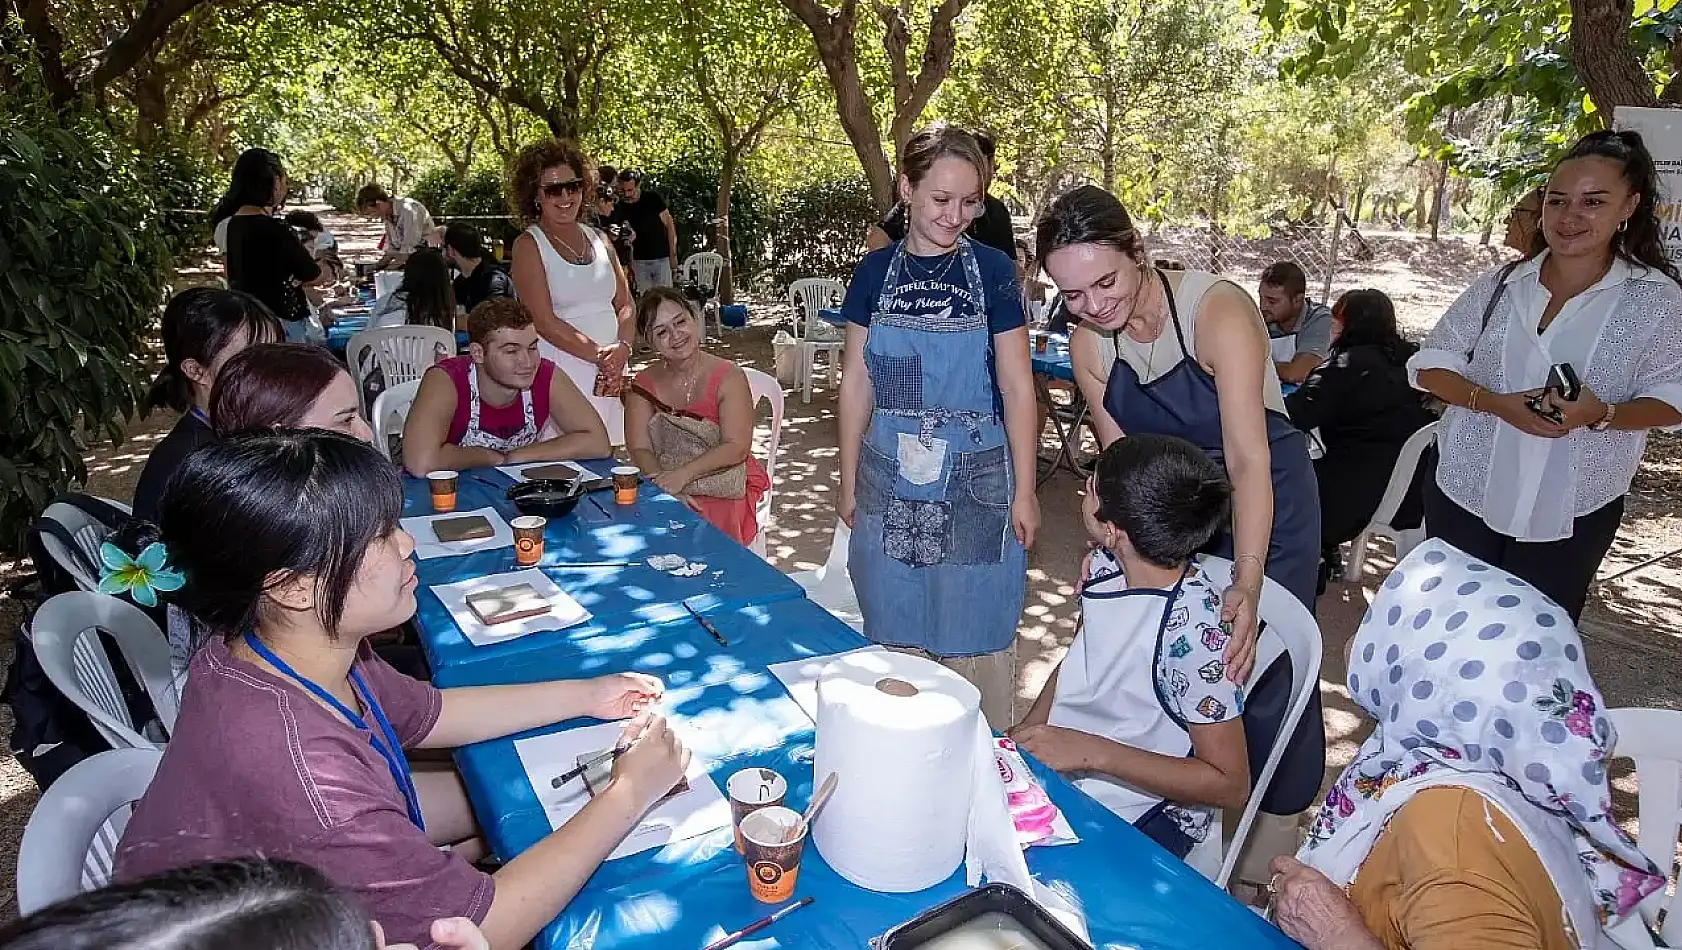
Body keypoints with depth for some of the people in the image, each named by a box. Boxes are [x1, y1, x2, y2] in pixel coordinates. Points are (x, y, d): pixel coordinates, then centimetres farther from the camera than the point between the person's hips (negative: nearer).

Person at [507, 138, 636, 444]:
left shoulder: (597, 238, 16)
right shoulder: (528, 245, -1)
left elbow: (625, 305, 12)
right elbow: (545, 321, -10)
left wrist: (622, 349, -7)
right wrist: (600, 355, -15)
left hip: (611, 374, 5)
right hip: (561, 371, -5)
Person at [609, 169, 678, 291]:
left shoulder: (653, 198, -8)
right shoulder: (620, 207, -1)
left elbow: (669, 226, -4)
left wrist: (673, 255, -6)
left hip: (662, 259, -2)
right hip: (639, 261, 3)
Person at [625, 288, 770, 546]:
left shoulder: (728, 376, -6)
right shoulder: (645, 384, 6)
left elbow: (737, 448, -15)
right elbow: (639, 449, -3)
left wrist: (683, 474, -27)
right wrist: (666, 485, -22)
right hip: (665, 489, 3)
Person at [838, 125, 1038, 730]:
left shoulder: (992, 271, -4)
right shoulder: (876, 272, 3)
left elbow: (1016, 386, -3)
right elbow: (857, 382, 6)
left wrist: (1024, 490, -5)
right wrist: (849, 480, 7)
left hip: (975, 478, -2)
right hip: (890, 477, 3)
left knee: (975, 641, 6)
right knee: (897, 638, 12)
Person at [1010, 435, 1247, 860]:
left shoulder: (1191, 631, -28)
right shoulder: (1107, 563, -6)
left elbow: (1230, 784, -21)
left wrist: (1092, 752, -26)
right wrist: (1027, 730, -1)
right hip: (1057, 759, 7)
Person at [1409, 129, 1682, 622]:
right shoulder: (1500, 285, 0)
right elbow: (1432, 365, 0)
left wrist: (1600, 413, -23)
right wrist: (1495, 403, -17)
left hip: (1571, 516, -1)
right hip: (1465, 498, 1)